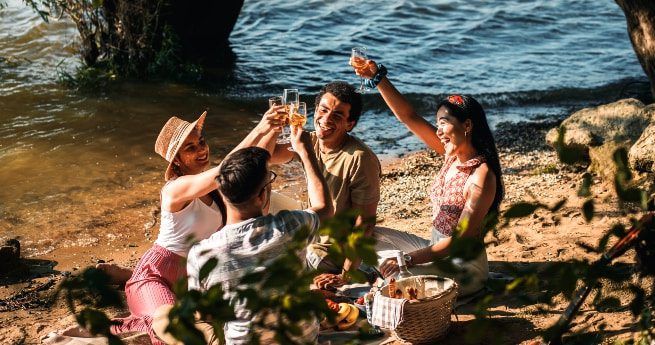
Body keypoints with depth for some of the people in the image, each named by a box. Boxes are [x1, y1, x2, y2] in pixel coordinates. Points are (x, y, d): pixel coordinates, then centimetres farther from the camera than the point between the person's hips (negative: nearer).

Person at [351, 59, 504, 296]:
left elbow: (461, 239, -24)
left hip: (464, 267, -9)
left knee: (392, 269, -29)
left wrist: (409, 258, -27)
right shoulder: (452, 154, 1)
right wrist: (377, 77, -9)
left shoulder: (482, 176, -21)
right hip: (437, 250, 9)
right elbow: (408, 117, 0)